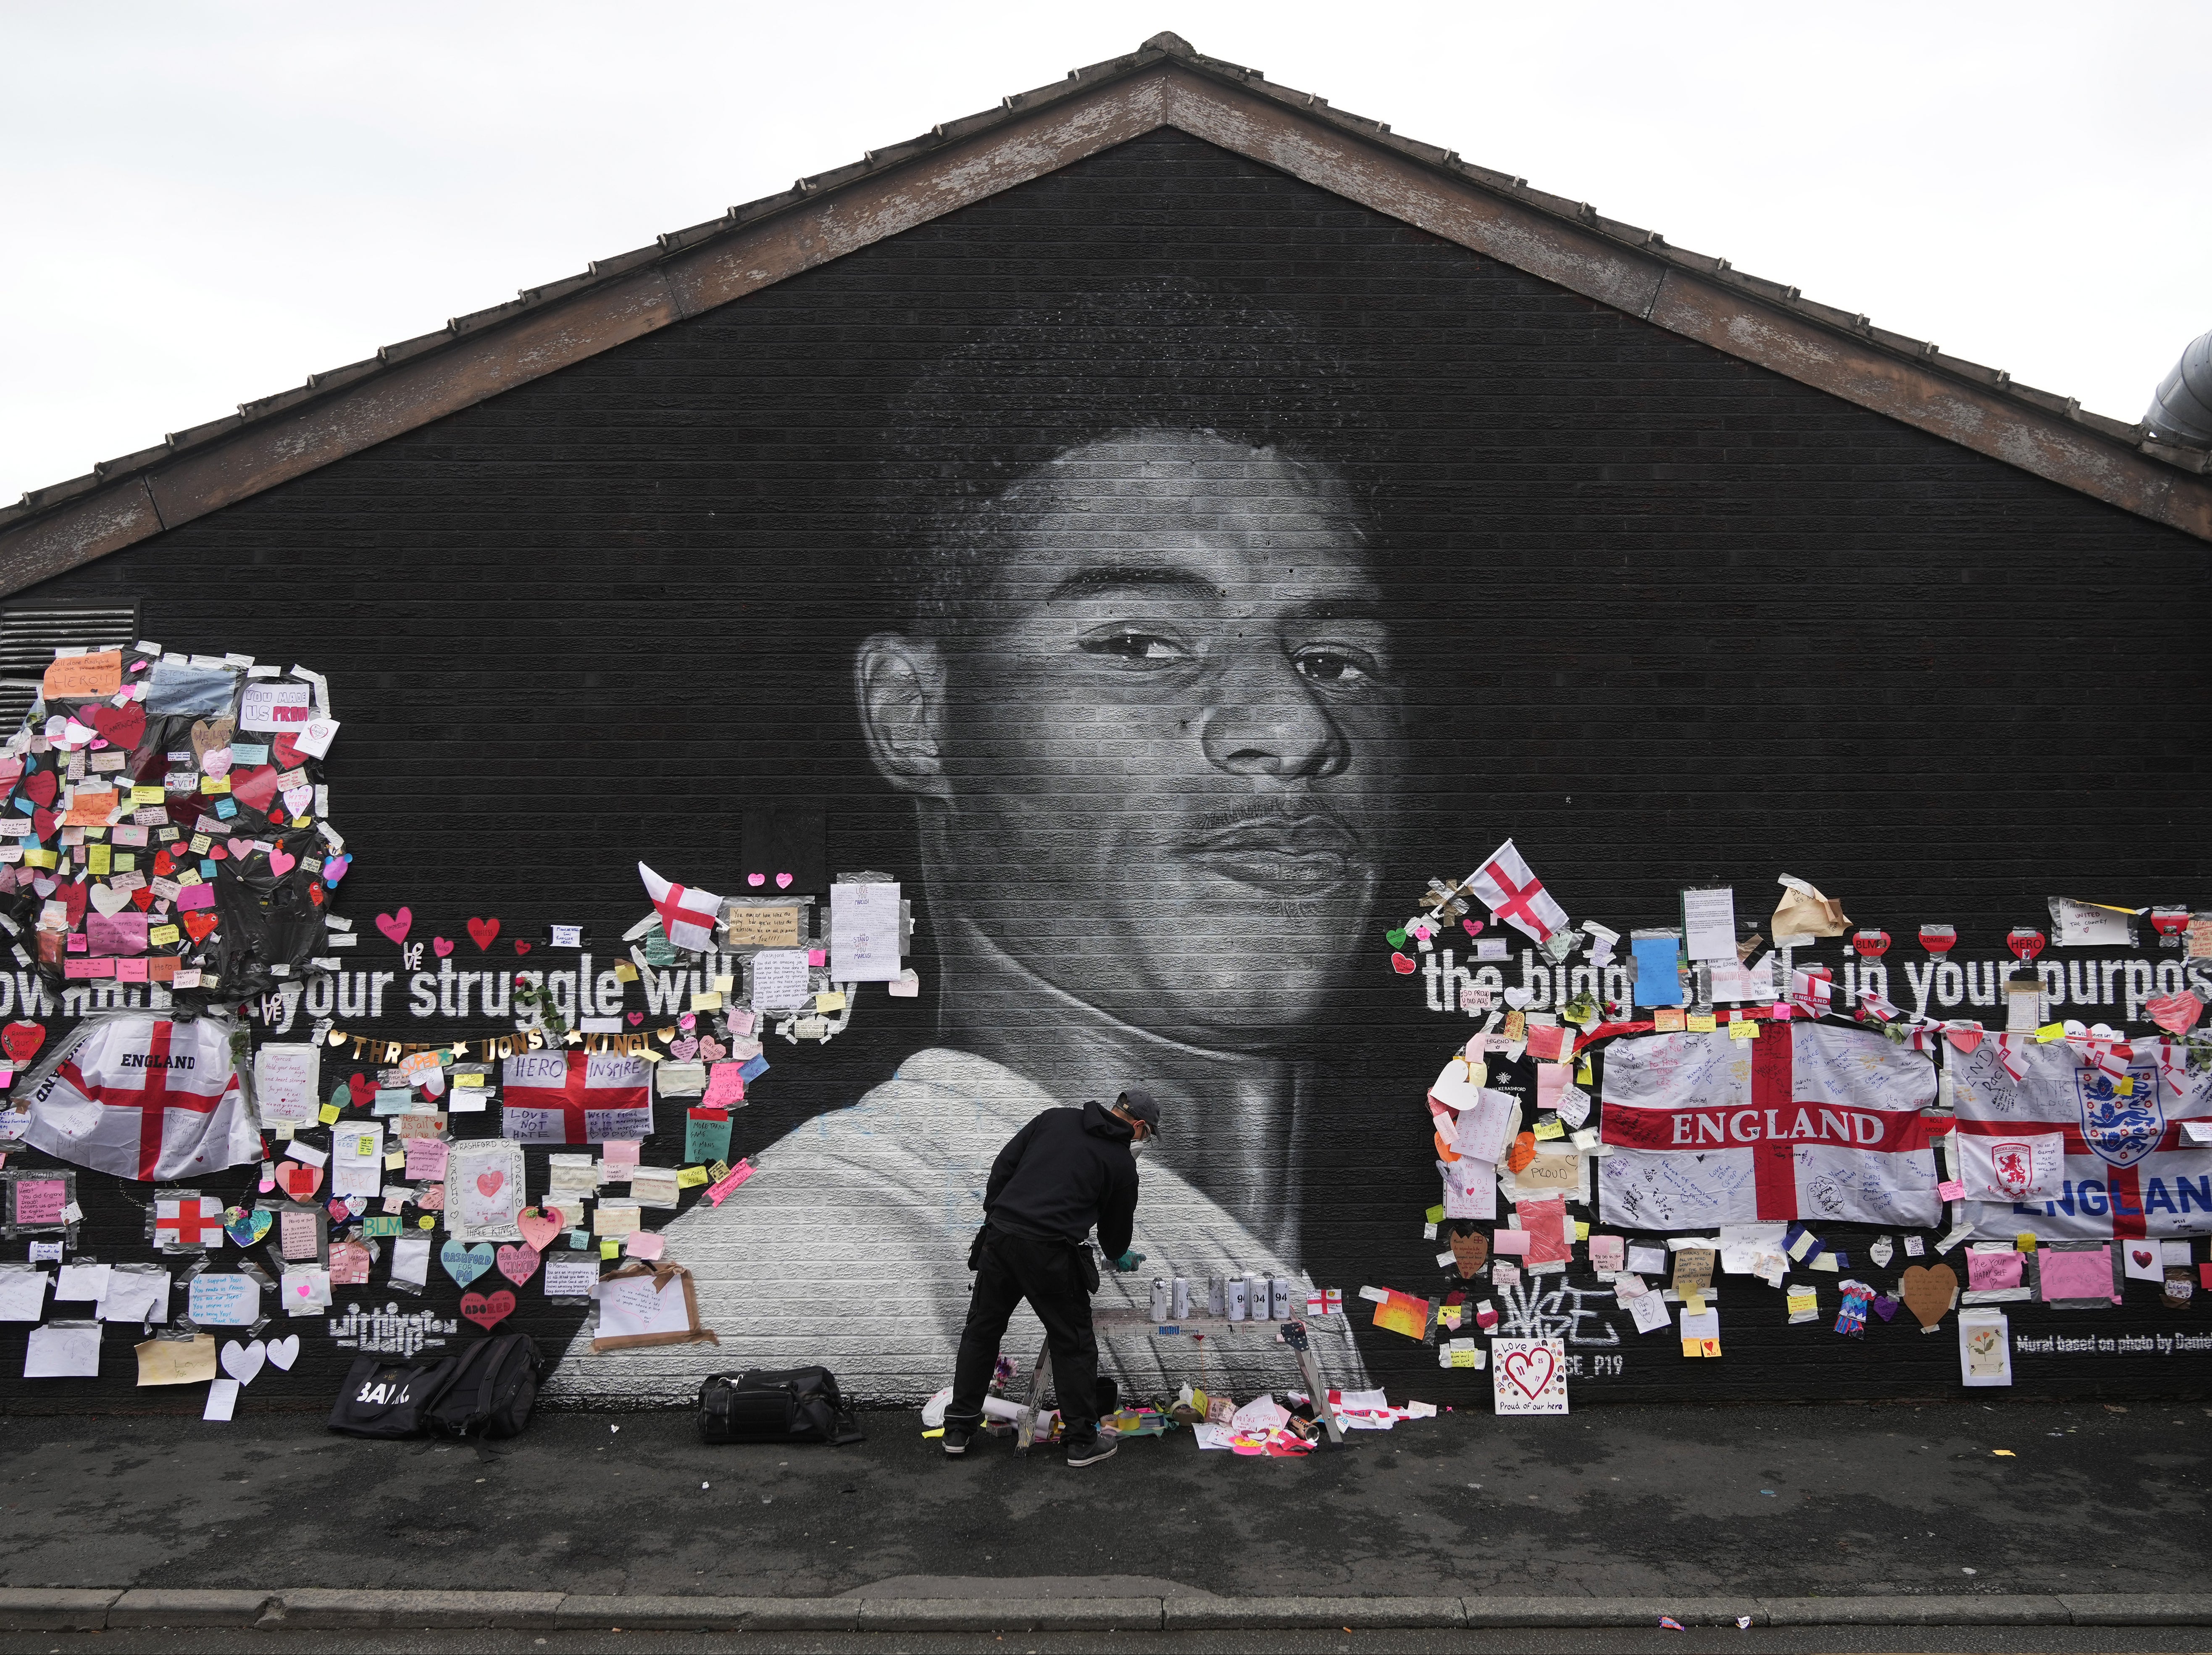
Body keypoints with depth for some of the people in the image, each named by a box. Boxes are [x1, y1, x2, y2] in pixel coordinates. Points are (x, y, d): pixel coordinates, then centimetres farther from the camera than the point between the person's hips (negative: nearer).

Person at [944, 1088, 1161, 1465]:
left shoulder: (1055, 1119, 15)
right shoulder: (1122, 1164, 6)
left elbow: (1004, 1163, 11)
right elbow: (1115, 1225, 17)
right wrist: (1121, 1258, 39)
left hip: (999, 1237, 5)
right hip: (1051, 1253, -4)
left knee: (981, 1332, 19)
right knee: (1074, 1345, 12)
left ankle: (959, 1430, 28)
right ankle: (1083, 1441, 18)